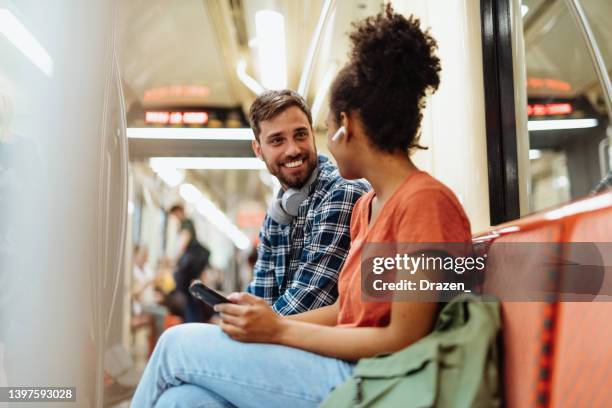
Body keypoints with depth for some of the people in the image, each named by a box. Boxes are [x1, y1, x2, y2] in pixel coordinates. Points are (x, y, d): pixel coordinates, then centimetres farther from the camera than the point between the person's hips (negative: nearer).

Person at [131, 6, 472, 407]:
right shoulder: (366, 206, 12)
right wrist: (265, 320, 0)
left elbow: (404, 340, -18)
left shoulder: (424, 201, -16)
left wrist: (280, 330, -13)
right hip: (348, 370, 7)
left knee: (178, 345, -5)